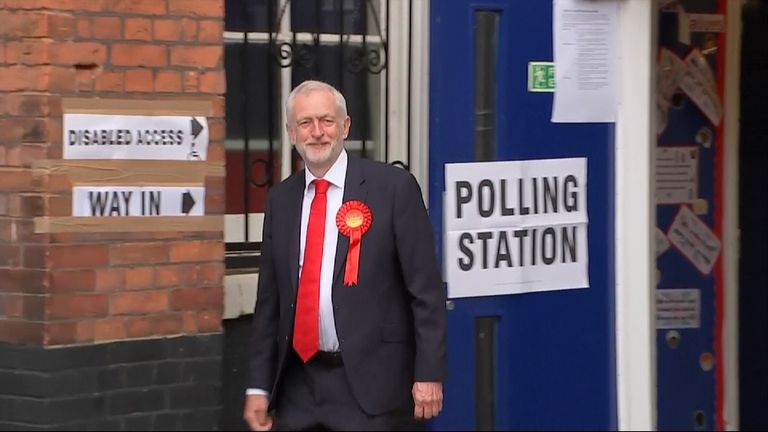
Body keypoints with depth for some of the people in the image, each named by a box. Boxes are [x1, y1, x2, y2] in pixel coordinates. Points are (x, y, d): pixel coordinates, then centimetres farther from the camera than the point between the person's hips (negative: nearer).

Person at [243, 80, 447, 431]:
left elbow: (426, 290, -5)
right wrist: (258, 387, 9)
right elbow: (269, 300, 14)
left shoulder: (393, 187, -5)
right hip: (297, 382, 5)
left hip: (368, 383, -5)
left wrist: (429, 374, -10)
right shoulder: (281, 199, 10)